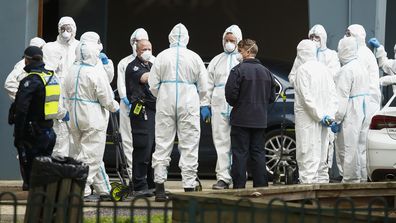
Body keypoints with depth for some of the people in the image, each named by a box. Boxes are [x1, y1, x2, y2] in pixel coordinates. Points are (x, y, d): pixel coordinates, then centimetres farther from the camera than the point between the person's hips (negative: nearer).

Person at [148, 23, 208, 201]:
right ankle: (189, 186, -2)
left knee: (162, 145, 5)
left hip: (165, 105, 1)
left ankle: (159, 188, 3)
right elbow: (203, 87, 3)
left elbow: (153, 85, 1)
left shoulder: (162, 57, 1)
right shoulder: (194, 58, 0)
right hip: (188, 106, -1)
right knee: (189, 147, 2)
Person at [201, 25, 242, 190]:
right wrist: (205, 105, 8)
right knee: (221, 143, 0)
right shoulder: (217, 61, 18)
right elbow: (208, 84, 17)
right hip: (219, 107, 3)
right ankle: (223, 178, 1)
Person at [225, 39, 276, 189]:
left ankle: (239, 186, -4)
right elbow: (272, 97, 12)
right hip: (260, 120, 5)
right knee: (258, 152, 10)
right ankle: (261, 185, 9)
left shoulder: (238, 70, -11)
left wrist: (234, 104, 4)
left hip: (241, 119, -5)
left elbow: (231, 93, -15)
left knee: (240, 153, -2)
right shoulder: (266, 72, 9)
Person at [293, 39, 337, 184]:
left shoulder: (303, 69, -10)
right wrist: (330, 115, 1)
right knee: (321, 159, 12)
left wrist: (321, 116, -13)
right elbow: (333, 96, 7)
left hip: (307, 120, -7)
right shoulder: (325, 69, 12)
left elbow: (307, 97, -17)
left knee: (308, 159, -9)